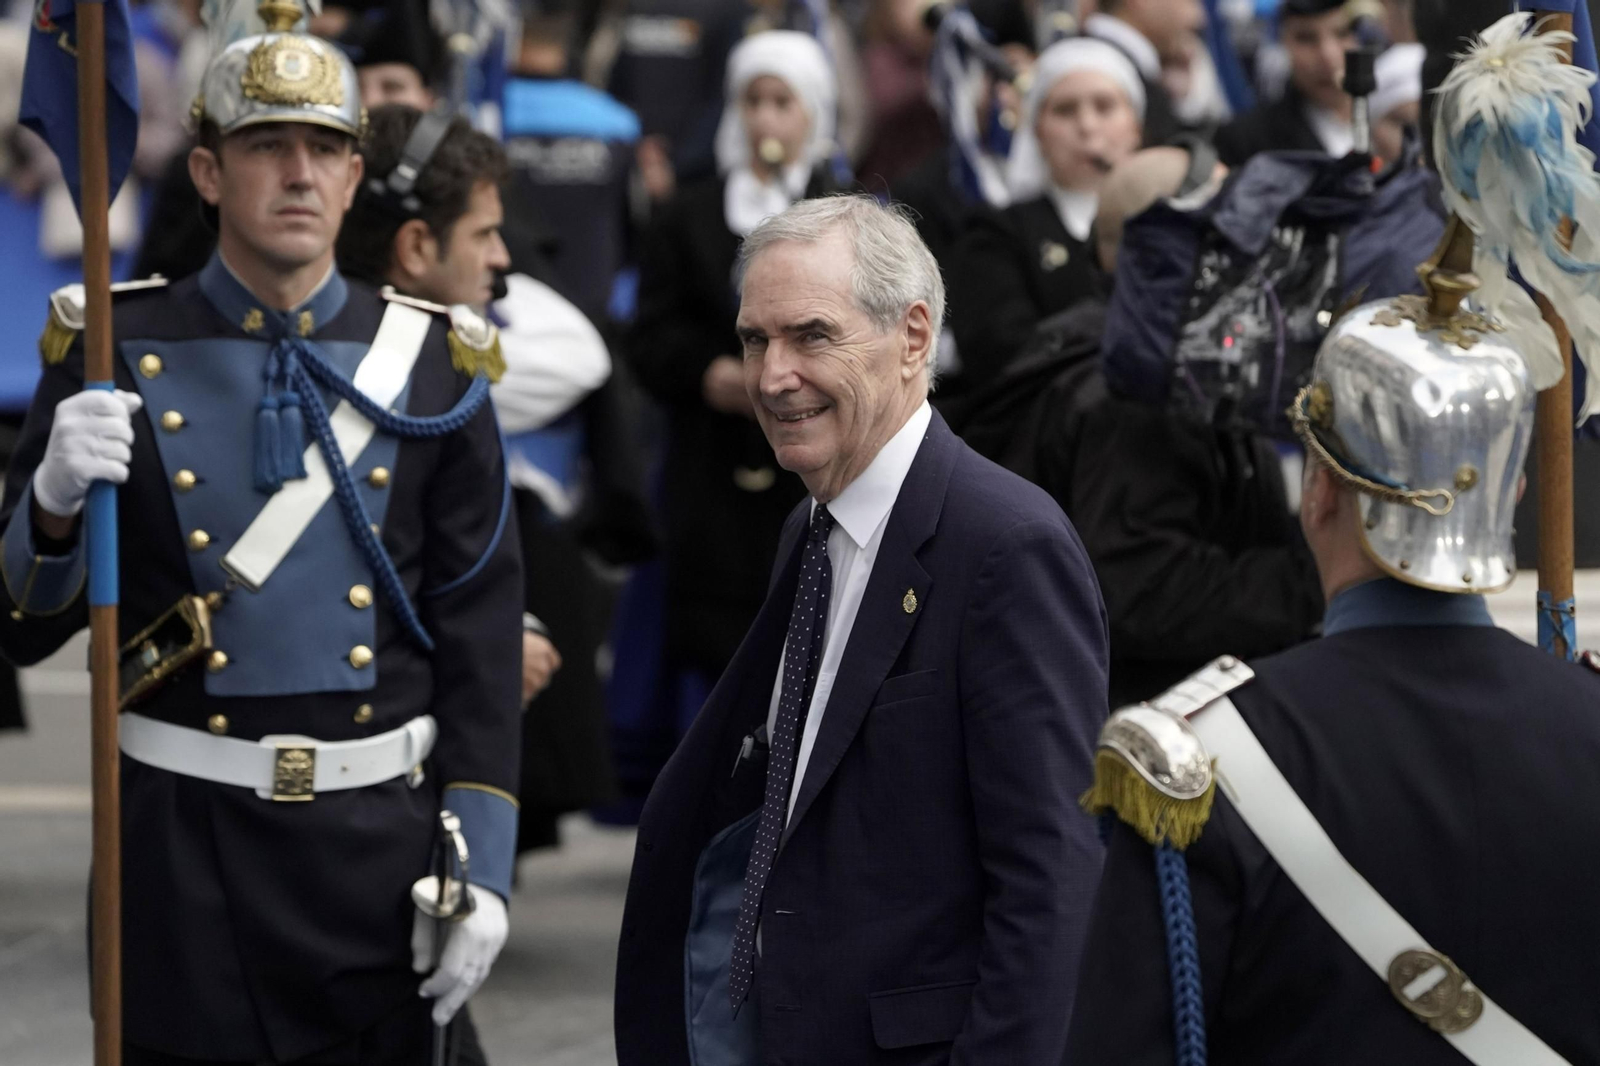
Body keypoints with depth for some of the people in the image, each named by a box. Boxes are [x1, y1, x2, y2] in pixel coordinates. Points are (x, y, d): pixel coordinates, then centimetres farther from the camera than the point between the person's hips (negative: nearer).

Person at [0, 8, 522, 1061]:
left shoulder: (432, 367, 4)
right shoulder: (115, 356, -1)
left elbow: (482, 634, 3)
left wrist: (483, 867, -3)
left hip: (384, 829, 1)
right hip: (187, 845, -1)